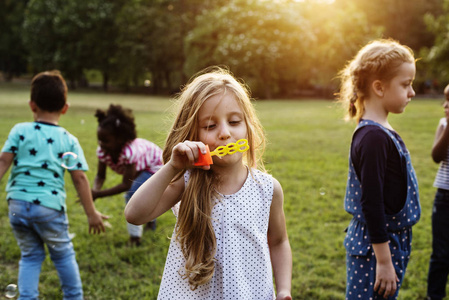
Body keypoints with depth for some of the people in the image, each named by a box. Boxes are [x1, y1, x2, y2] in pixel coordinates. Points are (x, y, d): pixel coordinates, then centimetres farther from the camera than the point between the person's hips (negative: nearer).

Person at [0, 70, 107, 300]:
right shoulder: (69, 140, 2)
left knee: (30, 256, 19)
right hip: (50, 206, -1)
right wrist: (92, 214, 5)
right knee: (63, 255, 18)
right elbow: (79, 178, 0)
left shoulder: (19, 131, 3)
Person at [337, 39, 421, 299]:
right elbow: (371, 204, -23)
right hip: (374, 248, -9)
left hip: (393, 241, 9)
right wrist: (383, 261, -20)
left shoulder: (382, 132, 7)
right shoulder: (373, 137, -22)